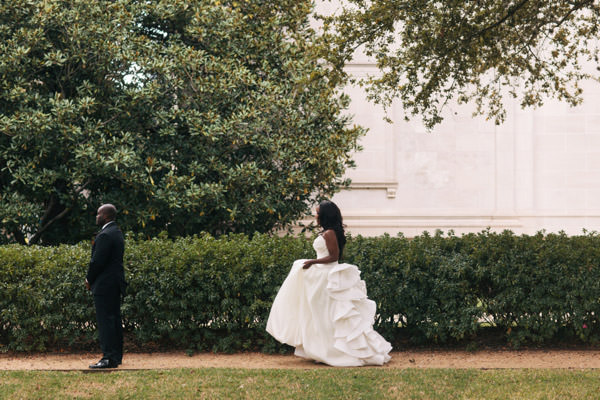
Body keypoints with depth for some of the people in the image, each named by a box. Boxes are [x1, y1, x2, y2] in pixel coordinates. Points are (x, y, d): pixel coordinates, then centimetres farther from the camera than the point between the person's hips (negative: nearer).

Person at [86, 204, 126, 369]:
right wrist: (91, 278, 16)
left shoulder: (105, 235, -16)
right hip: (115, 283, 10)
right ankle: (116, 357, 14)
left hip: (105, 285, -10)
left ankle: (108, 358, -12)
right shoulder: (117, 233, 16)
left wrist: (89, 279, -5)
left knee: (105, 320, -10)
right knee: (114, 320, 11)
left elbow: (98, 261, -19)